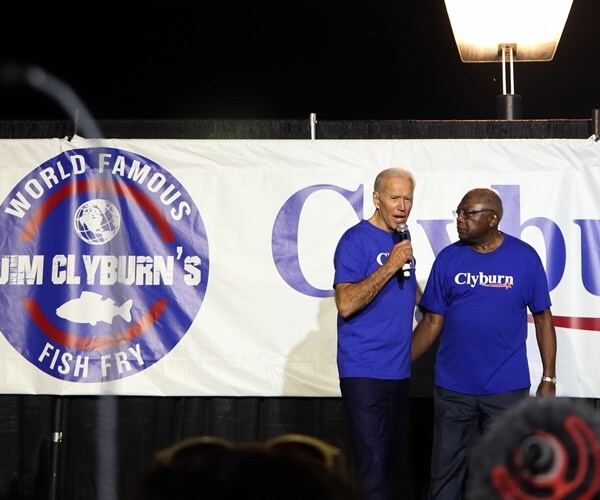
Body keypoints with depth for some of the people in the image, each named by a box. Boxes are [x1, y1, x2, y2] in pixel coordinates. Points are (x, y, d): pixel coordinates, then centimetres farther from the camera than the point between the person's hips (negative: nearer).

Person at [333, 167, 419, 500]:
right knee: (373, 463, -9)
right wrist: (390, 265, -22)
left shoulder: (402, 239, 12)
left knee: (390, 459, 13)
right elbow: (346, 304, -21)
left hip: (398, 370, 8)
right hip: (364, 371, -7)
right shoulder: (356, 240, -10)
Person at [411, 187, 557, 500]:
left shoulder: (524, 257, -4)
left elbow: (542, 317, 2)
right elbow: (432, 322, 2)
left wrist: (549, 378, -1)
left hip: (507, 388, -1)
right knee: (445, 473, 11)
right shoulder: (448, 258, 0)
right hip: (452, 388, 2)